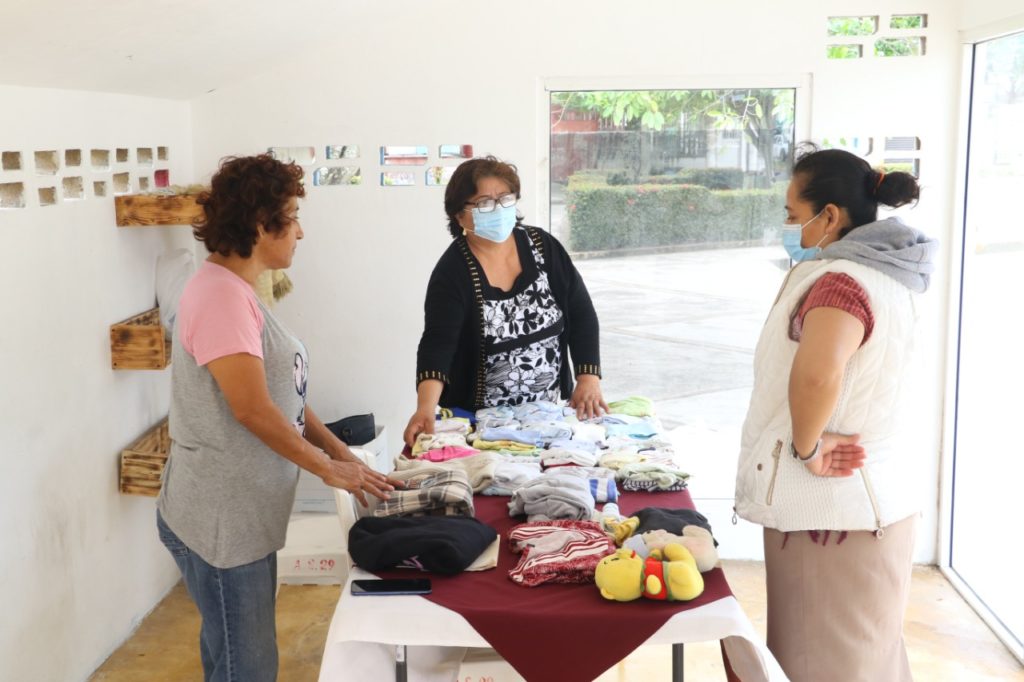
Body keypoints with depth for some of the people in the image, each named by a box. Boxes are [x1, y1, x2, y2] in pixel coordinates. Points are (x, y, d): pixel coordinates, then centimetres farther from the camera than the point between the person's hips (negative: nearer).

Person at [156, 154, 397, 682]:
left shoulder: (238, 291, 13)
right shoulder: (220, 294, -19)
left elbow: (282, 393, 15)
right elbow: (251, 407, -23)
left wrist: (340, 451, 9)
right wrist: (328, 467, -13)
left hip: (241, 515, 10)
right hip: (219, 521, -10)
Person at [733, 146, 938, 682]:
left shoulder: (839, 281, -22)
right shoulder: (880, 274, 9)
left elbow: (816, 373, -41)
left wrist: (805, 449, -26)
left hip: (832, 507, -9)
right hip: (864, 498, 9)